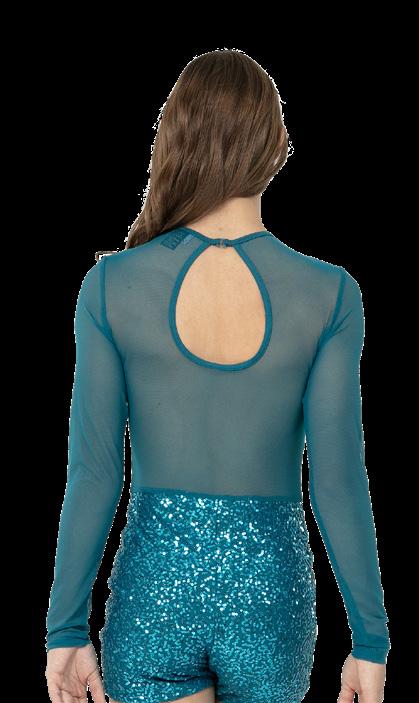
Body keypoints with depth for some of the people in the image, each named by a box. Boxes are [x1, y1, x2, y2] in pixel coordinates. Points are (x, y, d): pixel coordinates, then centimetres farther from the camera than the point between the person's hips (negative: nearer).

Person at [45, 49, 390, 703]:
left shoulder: (112, 284, -10)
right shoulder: (329, 293, -11)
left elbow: (93, 473, -8)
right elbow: (339, 482, -11)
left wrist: (67, 629, 1)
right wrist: (371, 641, -1)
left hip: (152, 589, -1)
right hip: (270, 598, 1)